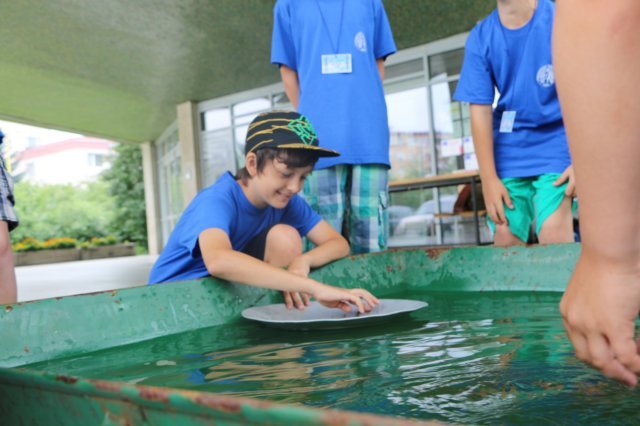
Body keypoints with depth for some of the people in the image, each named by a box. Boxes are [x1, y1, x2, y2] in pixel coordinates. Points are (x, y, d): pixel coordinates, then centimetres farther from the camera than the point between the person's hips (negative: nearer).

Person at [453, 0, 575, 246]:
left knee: (554, 234, -19)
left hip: (556, 141, -2)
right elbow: (480, 111, -4)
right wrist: (489, 179, -6)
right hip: (509, 150, 2)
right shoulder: (480, 39, -3)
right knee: (505, 237, -4)